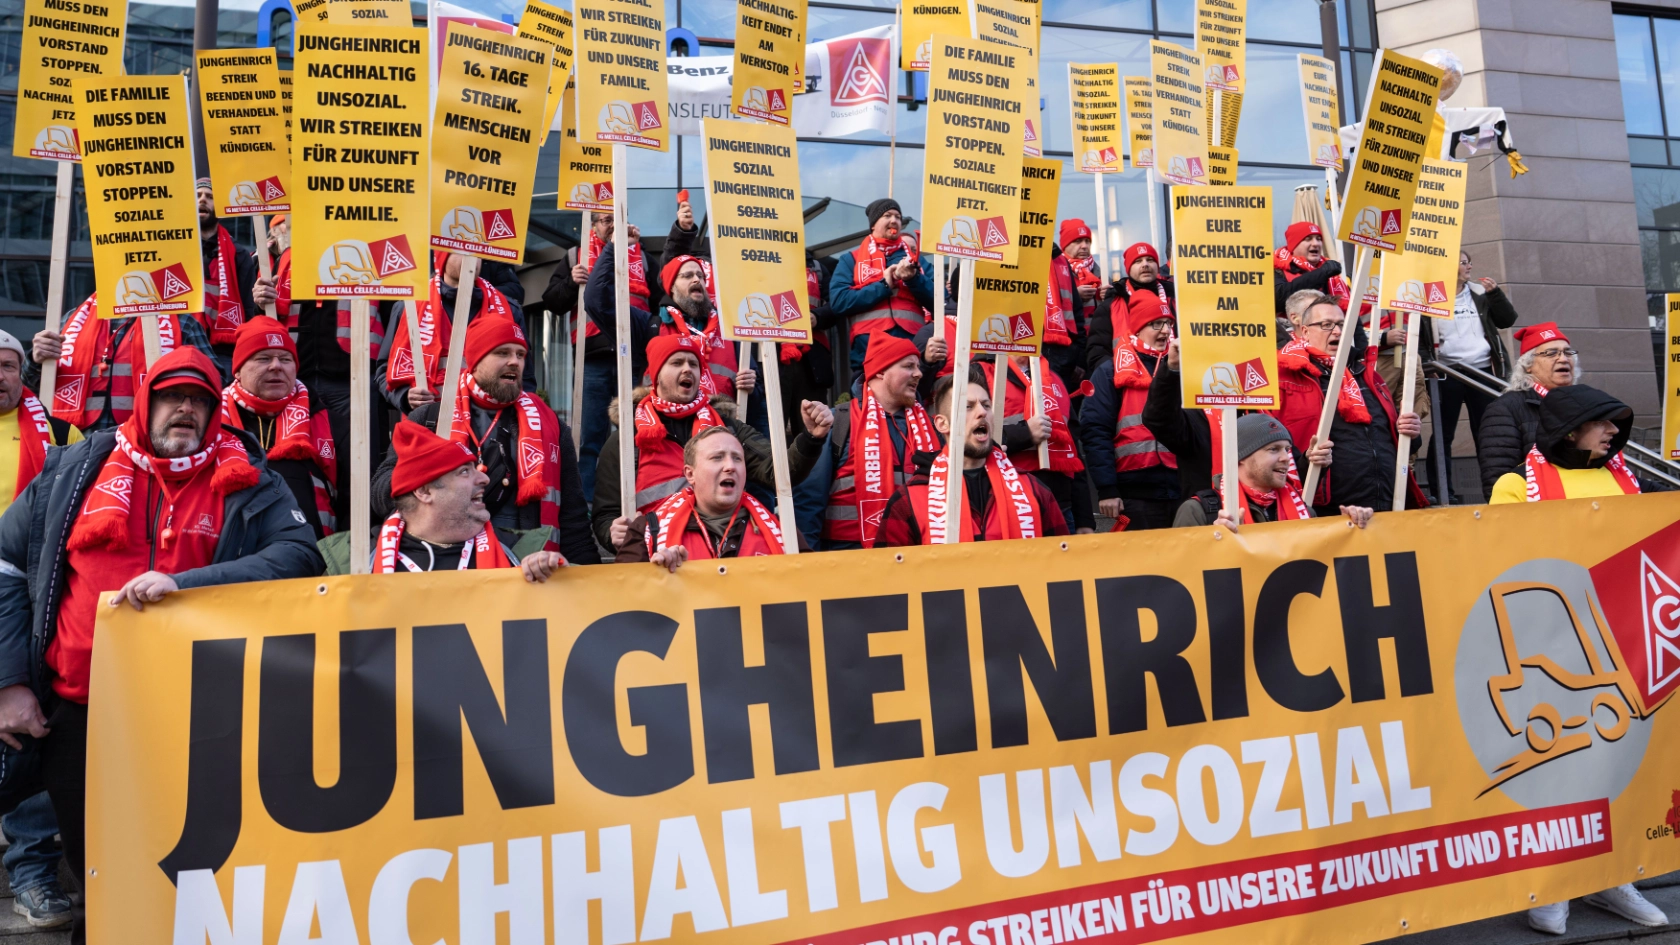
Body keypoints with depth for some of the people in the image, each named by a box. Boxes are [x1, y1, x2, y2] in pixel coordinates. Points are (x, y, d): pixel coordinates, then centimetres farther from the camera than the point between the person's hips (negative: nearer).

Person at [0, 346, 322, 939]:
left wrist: (184, 584, -29)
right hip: (75, 713, 2)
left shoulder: (247, 483, -3)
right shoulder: (76, 468, 3)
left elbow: (300, 554, -18)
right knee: (93, 869, 16)